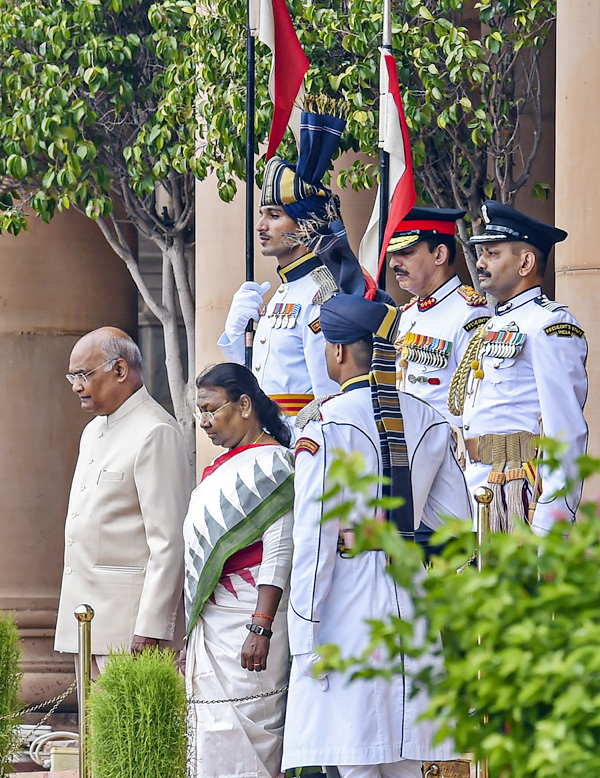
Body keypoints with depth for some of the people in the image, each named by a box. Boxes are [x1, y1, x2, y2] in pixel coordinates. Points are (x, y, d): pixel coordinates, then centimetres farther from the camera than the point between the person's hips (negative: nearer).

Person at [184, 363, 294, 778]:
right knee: (213, 731, 7)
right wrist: (193, 637, 23)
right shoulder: (224, 468, 19)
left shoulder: (271, 464, -10)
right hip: (213, 626, 10)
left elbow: (279, 553, -18)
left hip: (245, 621, -10)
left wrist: (260, 628, -25)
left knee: (241, 734, -11)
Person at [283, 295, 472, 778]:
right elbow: (456, 520, 10)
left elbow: (315, 535, -11)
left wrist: (304, 633, -9)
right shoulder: (430, 421, 8)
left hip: (350, 596, -6)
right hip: (416, 598, 6)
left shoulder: (326, 424, -9)